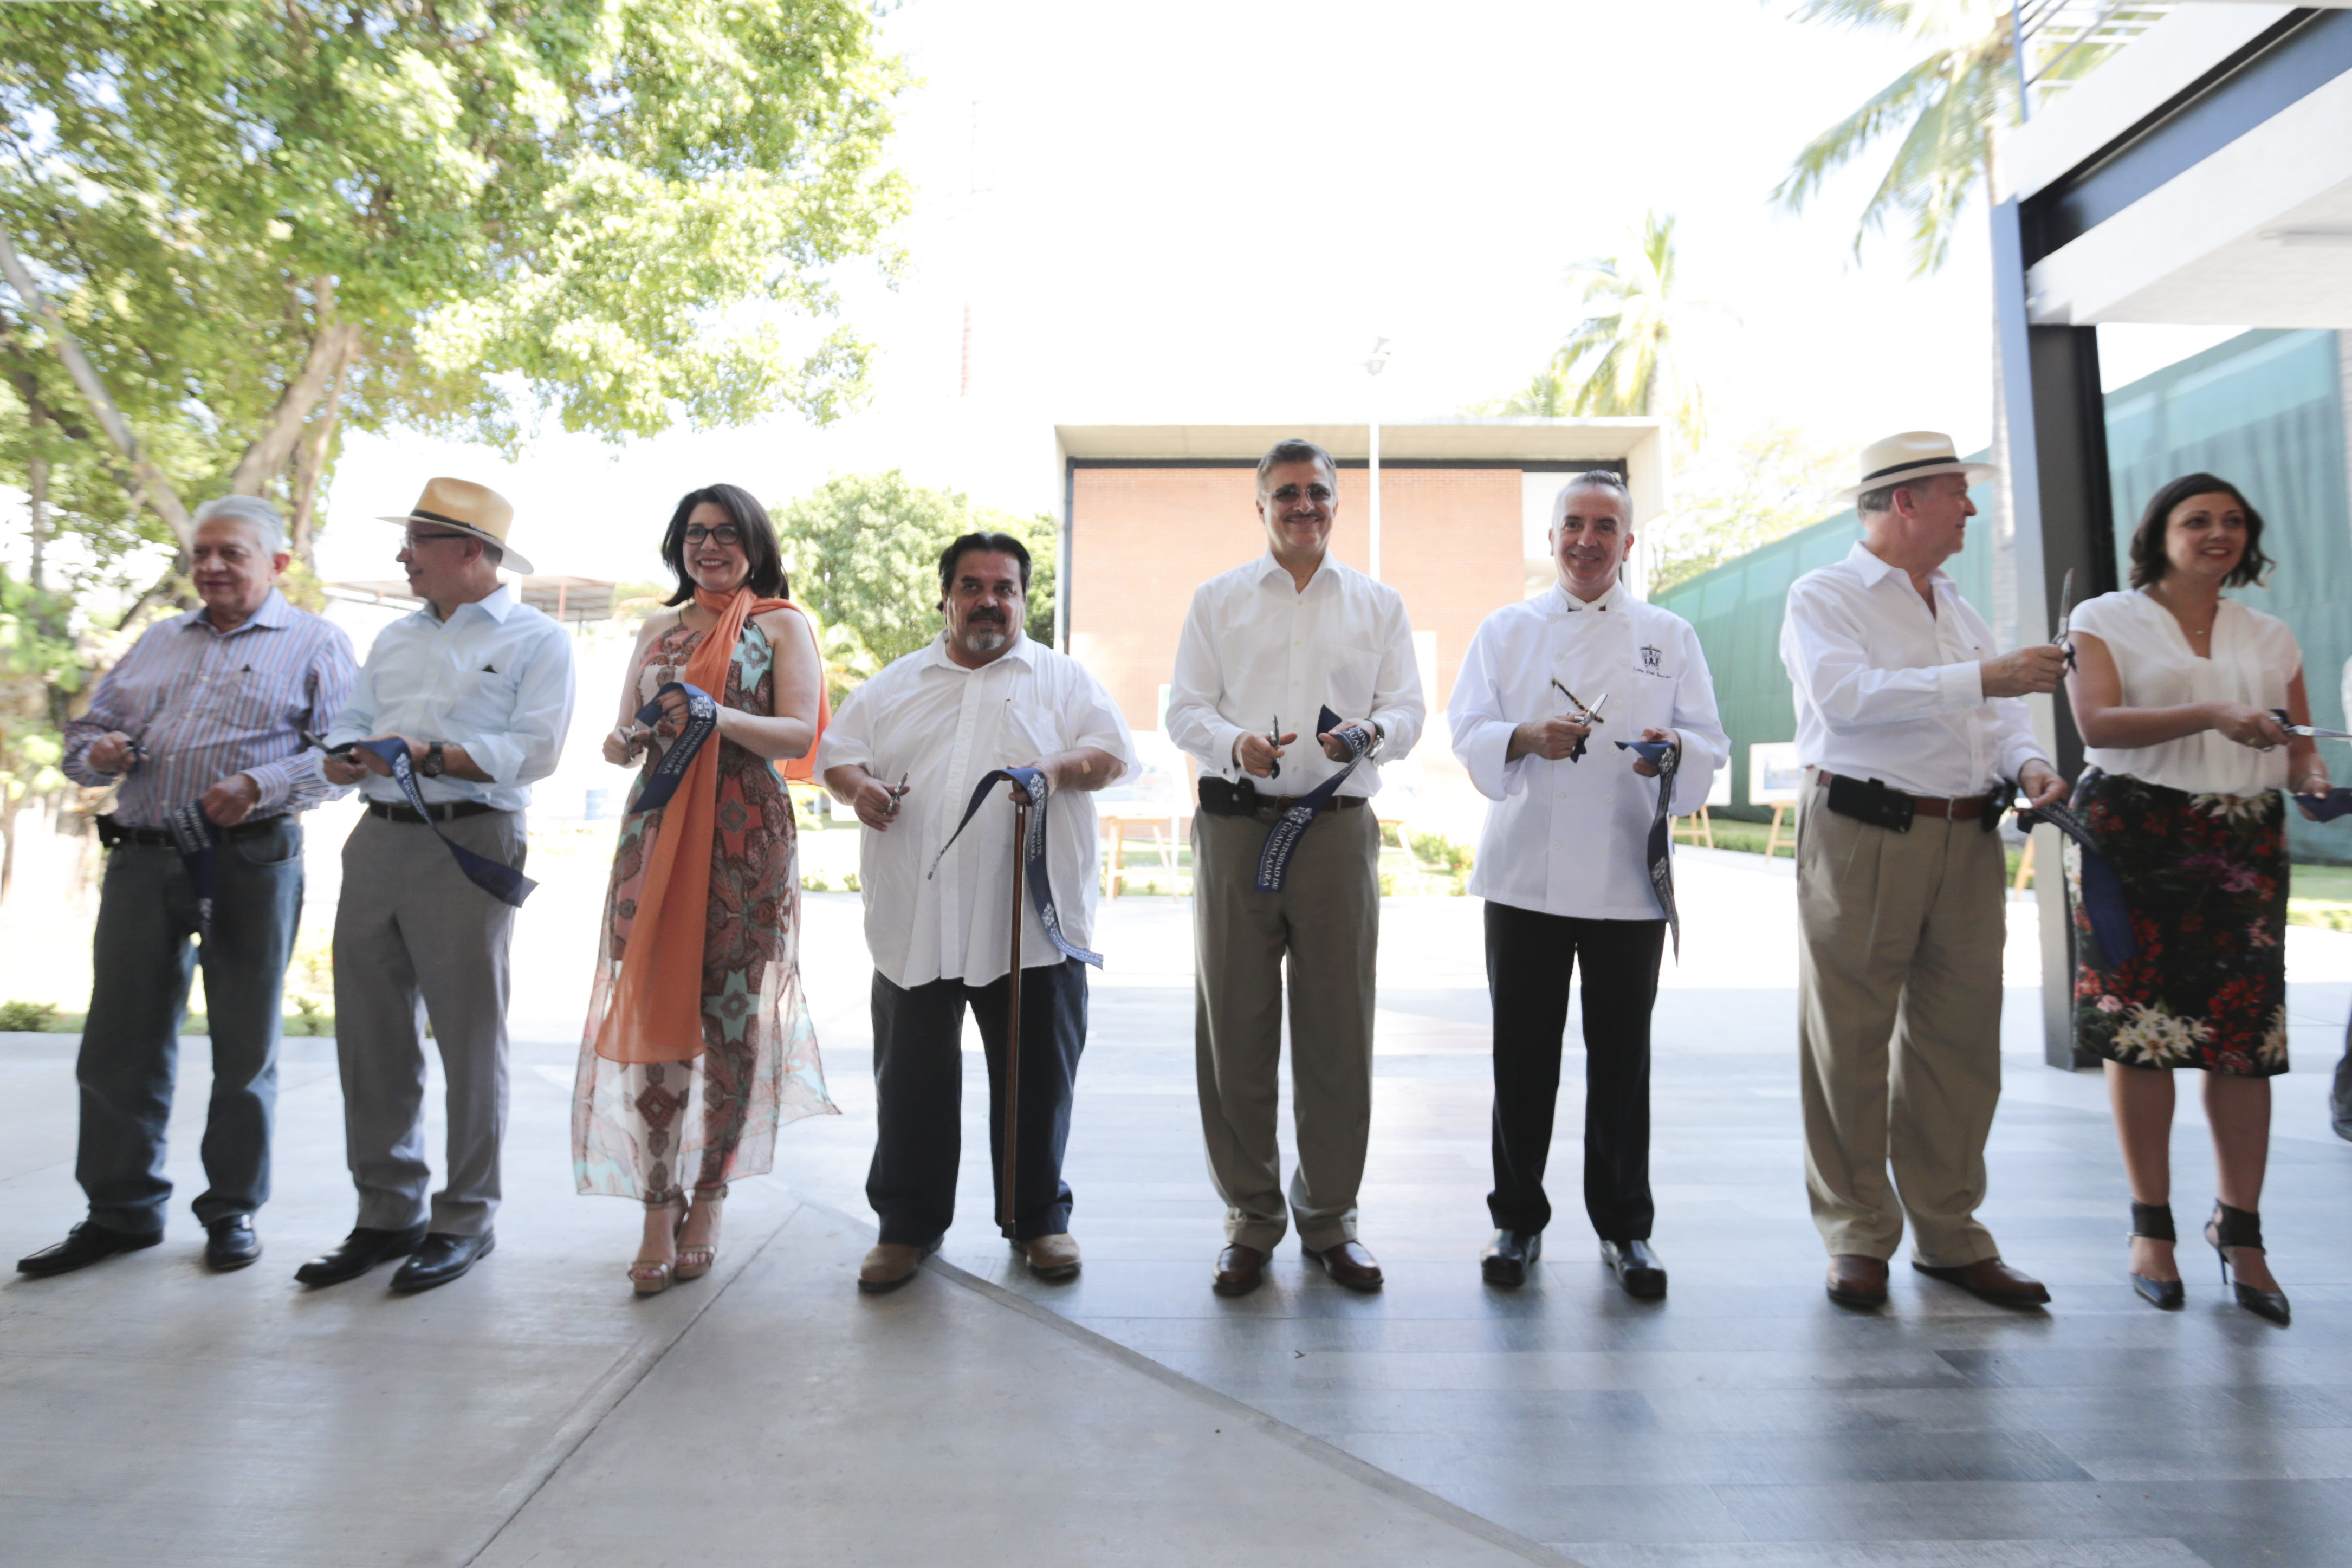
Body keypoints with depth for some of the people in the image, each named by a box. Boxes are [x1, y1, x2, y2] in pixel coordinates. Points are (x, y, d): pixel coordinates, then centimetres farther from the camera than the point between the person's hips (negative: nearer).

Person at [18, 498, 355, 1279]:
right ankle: (120, 1211, 19)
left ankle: (233, 1210, 16)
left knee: (244, 1049, 4)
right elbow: (87, 730, 22)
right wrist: (99, 753, -1)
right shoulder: (160, 640, 20)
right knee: (119, 1042, 6)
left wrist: (261, 787, -22)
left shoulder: (315, 643, 3)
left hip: (250, 865, -5)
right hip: (143, 862, 5)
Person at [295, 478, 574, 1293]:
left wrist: (433, 753, -18)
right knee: (370, 1036, 8)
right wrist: (347, 759, -4)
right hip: (378, 839, 7)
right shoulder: (395, 638, 23)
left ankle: (466, 1219, 12)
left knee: (469, 1036, 0)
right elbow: (351, 727, 17)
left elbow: (534, 749, -11)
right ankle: (387, 1213, 21)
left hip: (469, 845, -7)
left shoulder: (536, 639, 1)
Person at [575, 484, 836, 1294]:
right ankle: (659, 1212, 7)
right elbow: (625, 734, 18)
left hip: (746, 838, -3)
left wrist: (724, 718, -20)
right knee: (652, 1013, -2)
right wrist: (622, 742, -5)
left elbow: (799, 735, -4)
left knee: (732, 1018, -1)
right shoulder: (659, 628, 20)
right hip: (655, 832, 4)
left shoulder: (781, 625, 8)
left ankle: (706, 1202, 15)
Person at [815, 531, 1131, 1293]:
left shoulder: (1062, 678, 10)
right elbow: (835, 754, 16)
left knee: (1036, 1075, 7)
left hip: (1031, 922, -1)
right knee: (911, 1079, 8)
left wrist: (1060, 769, -18)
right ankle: (908, 1223, 25)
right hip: (914, 923, 2)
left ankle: (1039, 1217, 25)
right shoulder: (893, 685, 17)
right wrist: (857, 788, -6)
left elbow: (1113, 752, 2)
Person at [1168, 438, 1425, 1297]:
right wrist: (1233, 743, -15)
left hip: (1338, 830, 1)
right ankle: (1251, 1219, 18)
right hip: (1236, 827, 0)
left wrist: (1372, 732, -14)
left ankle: (1330, 1217, 21)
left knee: (1338, 1031, 4)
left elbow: (1408, 708, 9)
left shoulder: (1378, 604, 15)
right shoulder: (1217, 600, 13)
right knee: (1235, 1027, 2)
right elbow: (1184, 707, 7)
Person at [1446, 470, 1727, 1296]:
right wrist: (1528, 739, -18)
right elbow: (1468, 732, 2)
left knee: (1622, 1058, 7)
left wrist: (1675, 753, -17)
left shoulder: (1668, 635, 11)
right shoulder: (1506, 629, 10)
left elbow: (1710, 744, 6)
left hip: (1628, 878, 1)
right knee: (1522, 1053, 5)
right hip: (1525, 873, 0)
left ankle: (1624, 1226, 24)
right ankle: (1518, 1219, 21)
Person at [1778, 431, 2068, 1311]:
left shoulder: (1959, 611, 22)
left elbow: (2002, 713, 19)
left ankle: (1949, 1232, 22)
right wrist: (1978, 679, -20)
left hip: (1969, 842, 7)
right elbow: (1845, 695, -17)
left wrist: (2029, 766, -2)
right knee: (1851, 1042, -1)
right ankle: (1857, 1237, 11)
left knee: (1959, 1040, 9)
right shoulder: (1824, 597, 0)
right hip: (1862, 836, -7)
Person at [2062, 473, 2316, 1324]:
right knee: (2138, 1027, -2)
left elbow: (2298, 741, 14)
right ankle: (2152, 1227, 10)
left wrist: (2313, 775, -8)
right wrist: (2214, 716, -21)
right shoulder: (2106, 619, 5)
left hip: (2246, 844, 4)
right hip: (2136, 834, -3)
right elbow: (2097, 721, -10)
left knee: (2246, 1032, -1)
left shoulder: (2271, 636, 18)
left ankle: (2241, 1230, 11)